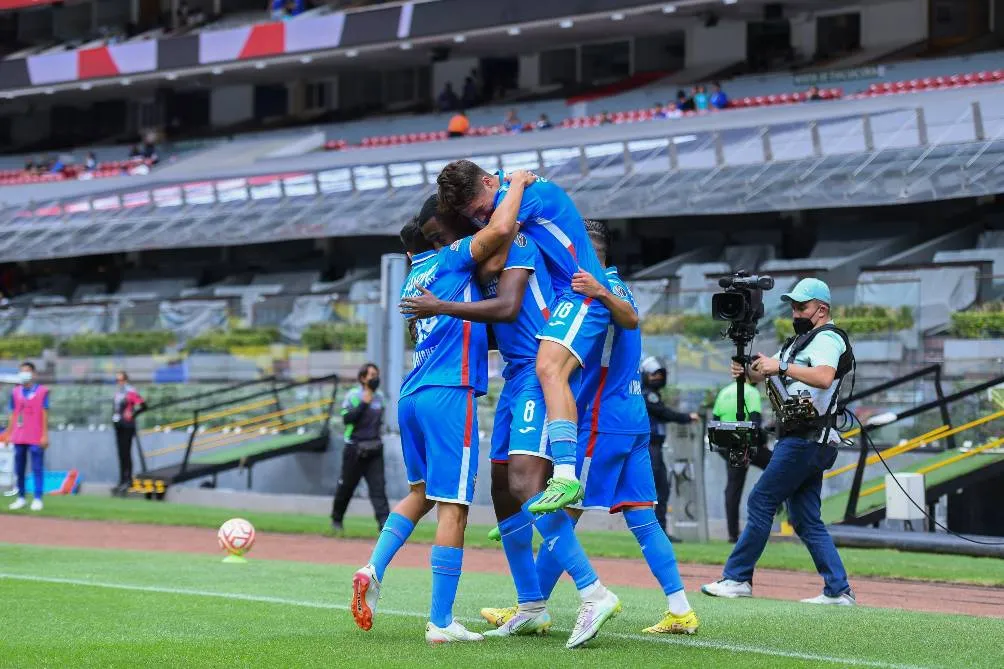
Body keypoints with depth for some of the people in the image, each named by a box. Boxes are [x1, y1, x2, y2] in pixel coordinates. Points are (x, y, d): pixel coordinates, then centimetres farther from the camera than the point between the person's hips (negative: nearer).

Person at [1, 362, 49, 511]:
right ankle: (21, 498, 15)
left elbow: (44, 415, -3)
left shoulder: (42, 391, -1)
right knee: (19, 469, 8)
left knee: (37, 469, -5)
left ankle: (37, 499, -3)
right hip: (18, 437, 5)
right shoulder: (15, 392, 11)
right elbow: (13, 415, 14)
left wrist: (45, 435, -7)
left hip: (36, 438, -5)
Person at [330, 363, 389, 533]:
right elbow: (347, 419, -17)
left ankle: (384, 523, -17)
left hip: (374, 449, 4)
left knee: (378, 486, -8)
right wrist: (364, 403, -20)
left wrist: (378, 432, 11)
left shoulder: (380, 397, 10)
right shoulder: (353, 396, -6)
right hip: (354, 448, -4)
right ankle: (336, 519, 26)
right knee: (346, 486, 7)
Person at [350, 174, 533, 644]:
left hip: (412, 395, 8)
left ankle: (373, 570, 4)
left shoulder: (413, 281, 23)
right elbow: (500, 229, -15)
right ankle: (441, 622, -7)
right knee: (453, 505, -5)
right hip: (449, 394, -8)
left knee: (422, 491, 23)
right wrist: (517, 184, 2)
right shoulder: (451, 258, 1)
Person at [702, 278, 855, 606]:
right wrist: (747, 370, -2)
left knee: (761, 501, -7)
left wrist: (782, 367, -32)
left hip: (807, 440, -10)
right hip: (803, 440, 10)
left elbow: (824, 377, -30)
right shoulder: (800, 340, 23)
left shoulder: (827, 338, -9)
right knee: (805, 518, 7)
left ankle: (737, 578, -4)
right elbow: (762, 374, 20)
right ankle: (838, 591, 5)